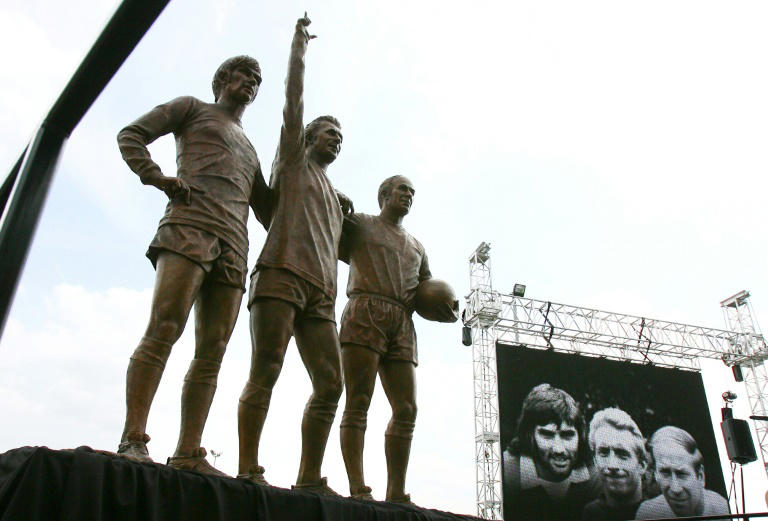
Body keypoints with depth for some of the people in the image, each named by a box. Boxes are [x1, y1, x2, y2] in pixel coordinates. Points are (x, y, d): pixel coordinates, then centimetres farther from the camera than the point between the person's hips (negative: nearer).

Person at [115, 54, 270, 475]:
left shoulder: (250, 151, 37)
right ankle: (133, 440, -19)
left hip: (233, 247, 6)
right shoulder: (192, 108, 22)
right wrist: (157, 177, -5)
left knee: (212, 352, -5)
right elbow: (130, 136, 13)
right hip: (190, 227, -5)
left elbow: (268, 212, 33)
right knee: (163, 330, -19)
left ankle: (188, 455, -5)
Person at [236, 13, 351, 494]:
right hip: (281, 276, -6)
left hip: (320, 293, 6)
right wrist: (300, 45, 13)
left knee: (330, 384, -4)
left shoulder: (334, 197, 34)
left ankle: (310, 478, -2)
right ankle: (248, 469, -12)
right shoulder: (293, 161, 19)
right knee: (266, 372, -14)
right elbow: (294, 99, 10)